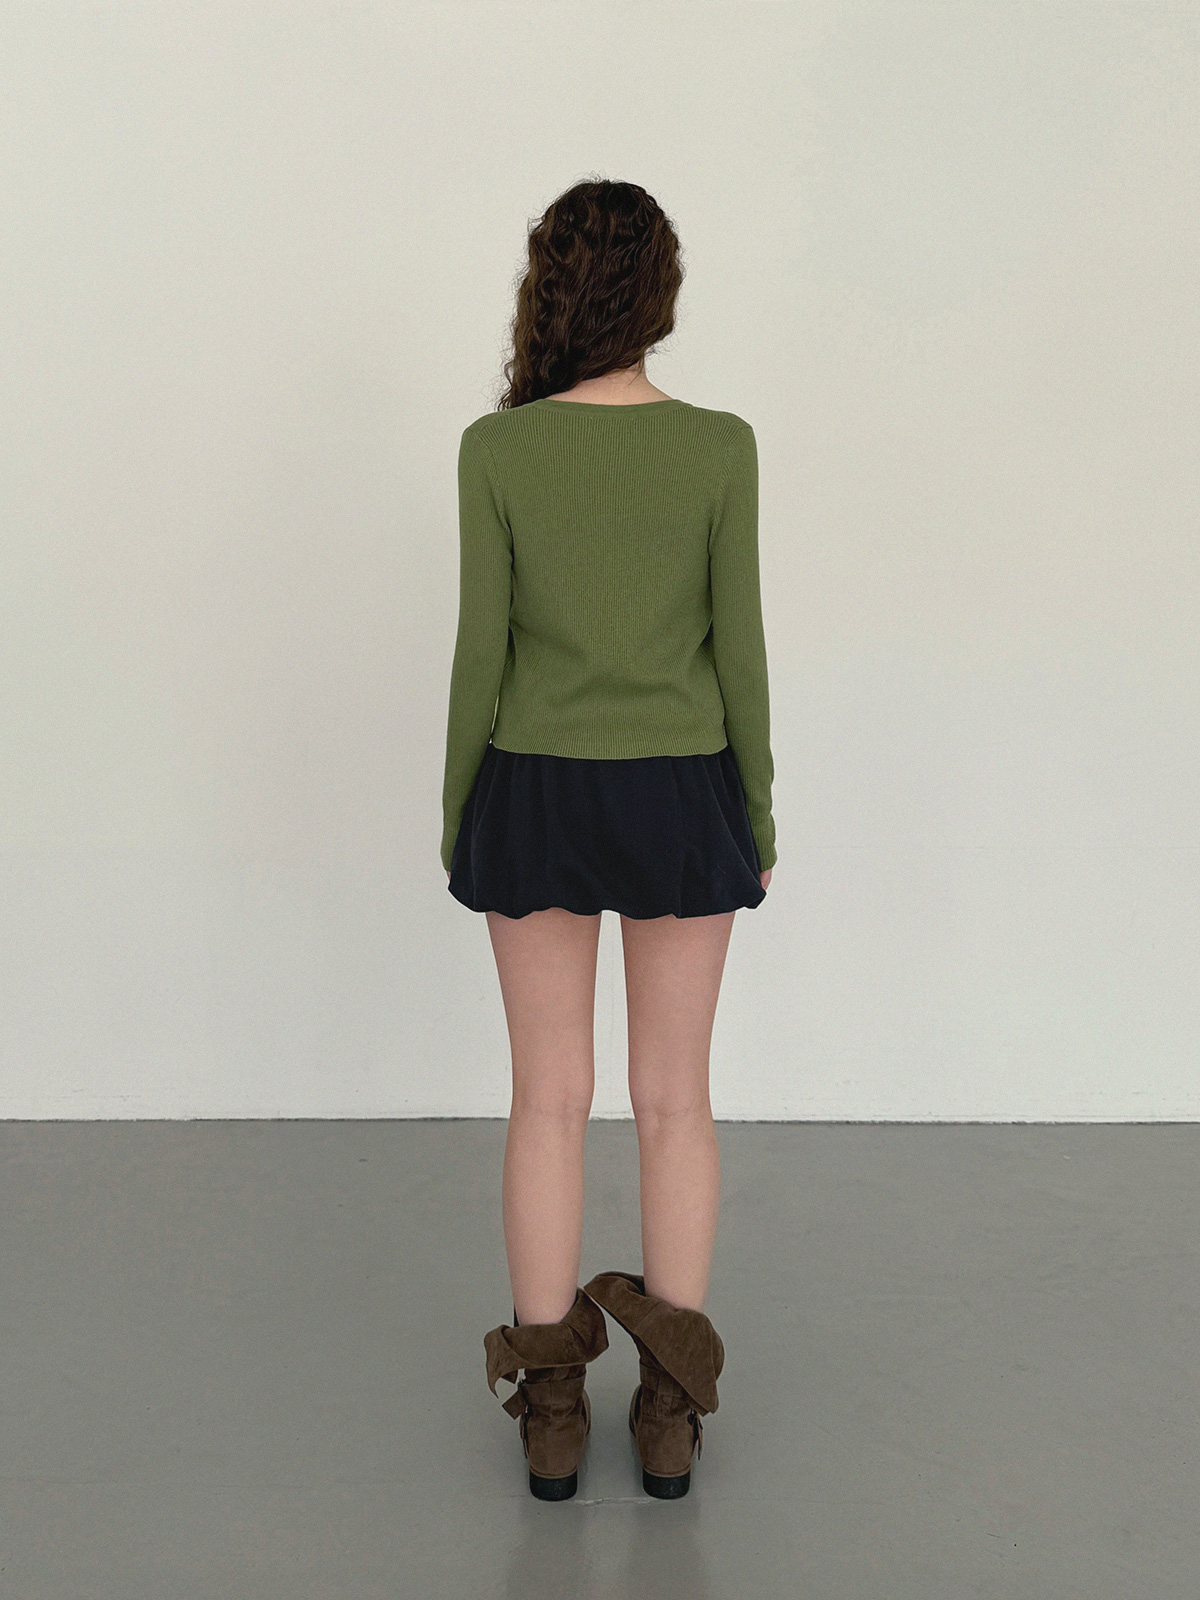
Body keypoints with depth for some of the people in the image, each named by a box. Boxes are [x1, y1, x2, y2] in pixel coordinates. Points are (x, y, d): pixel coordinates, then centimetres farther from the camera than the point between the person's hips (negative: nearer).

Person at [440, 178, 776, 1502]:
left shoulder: (496, 450, -9)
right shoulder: (720, 449, -8)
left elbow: (481, 650, -7)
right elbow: (737, 648, -5)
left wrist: (457, 816, 5)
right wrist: (759, 818, 6)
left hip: (537, 795, 0)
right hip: (680, 797, 0)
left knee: (549, 1099, 10)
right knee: (675, 1099, 11)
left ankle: (551, 1412, 17)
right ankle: (670, 1412, 17)